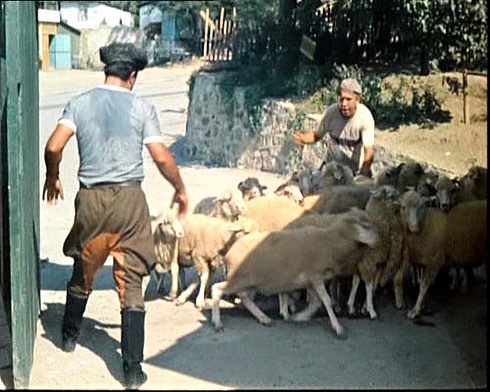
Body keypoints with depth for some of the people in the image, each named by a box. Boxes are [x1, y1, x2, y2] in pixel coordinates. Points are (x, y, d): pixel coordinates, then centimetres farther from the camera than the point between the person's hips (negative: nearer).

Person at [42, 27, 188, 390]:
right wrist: (181, 190, 10)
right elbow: (162, 158, -6)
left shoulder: (81, 103, 2)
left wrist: (53, 179, 14)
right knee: (131, 283, 2)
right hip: (129, 199, -2)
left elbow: (53, 147, -5)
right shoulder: (141, 107, -3)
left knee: (83, 274, 23)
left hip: (90, 199, 2)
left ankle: (70, 335, 45)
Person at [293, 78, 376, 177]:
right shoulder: (331, 112, -23)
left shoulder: (365, 116, -28)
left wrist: (364, 172, -48)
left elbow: (369, 150, -32)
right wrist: (303, 138, -28)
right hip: (333, 165, 2)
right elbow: (317, 135, -7)